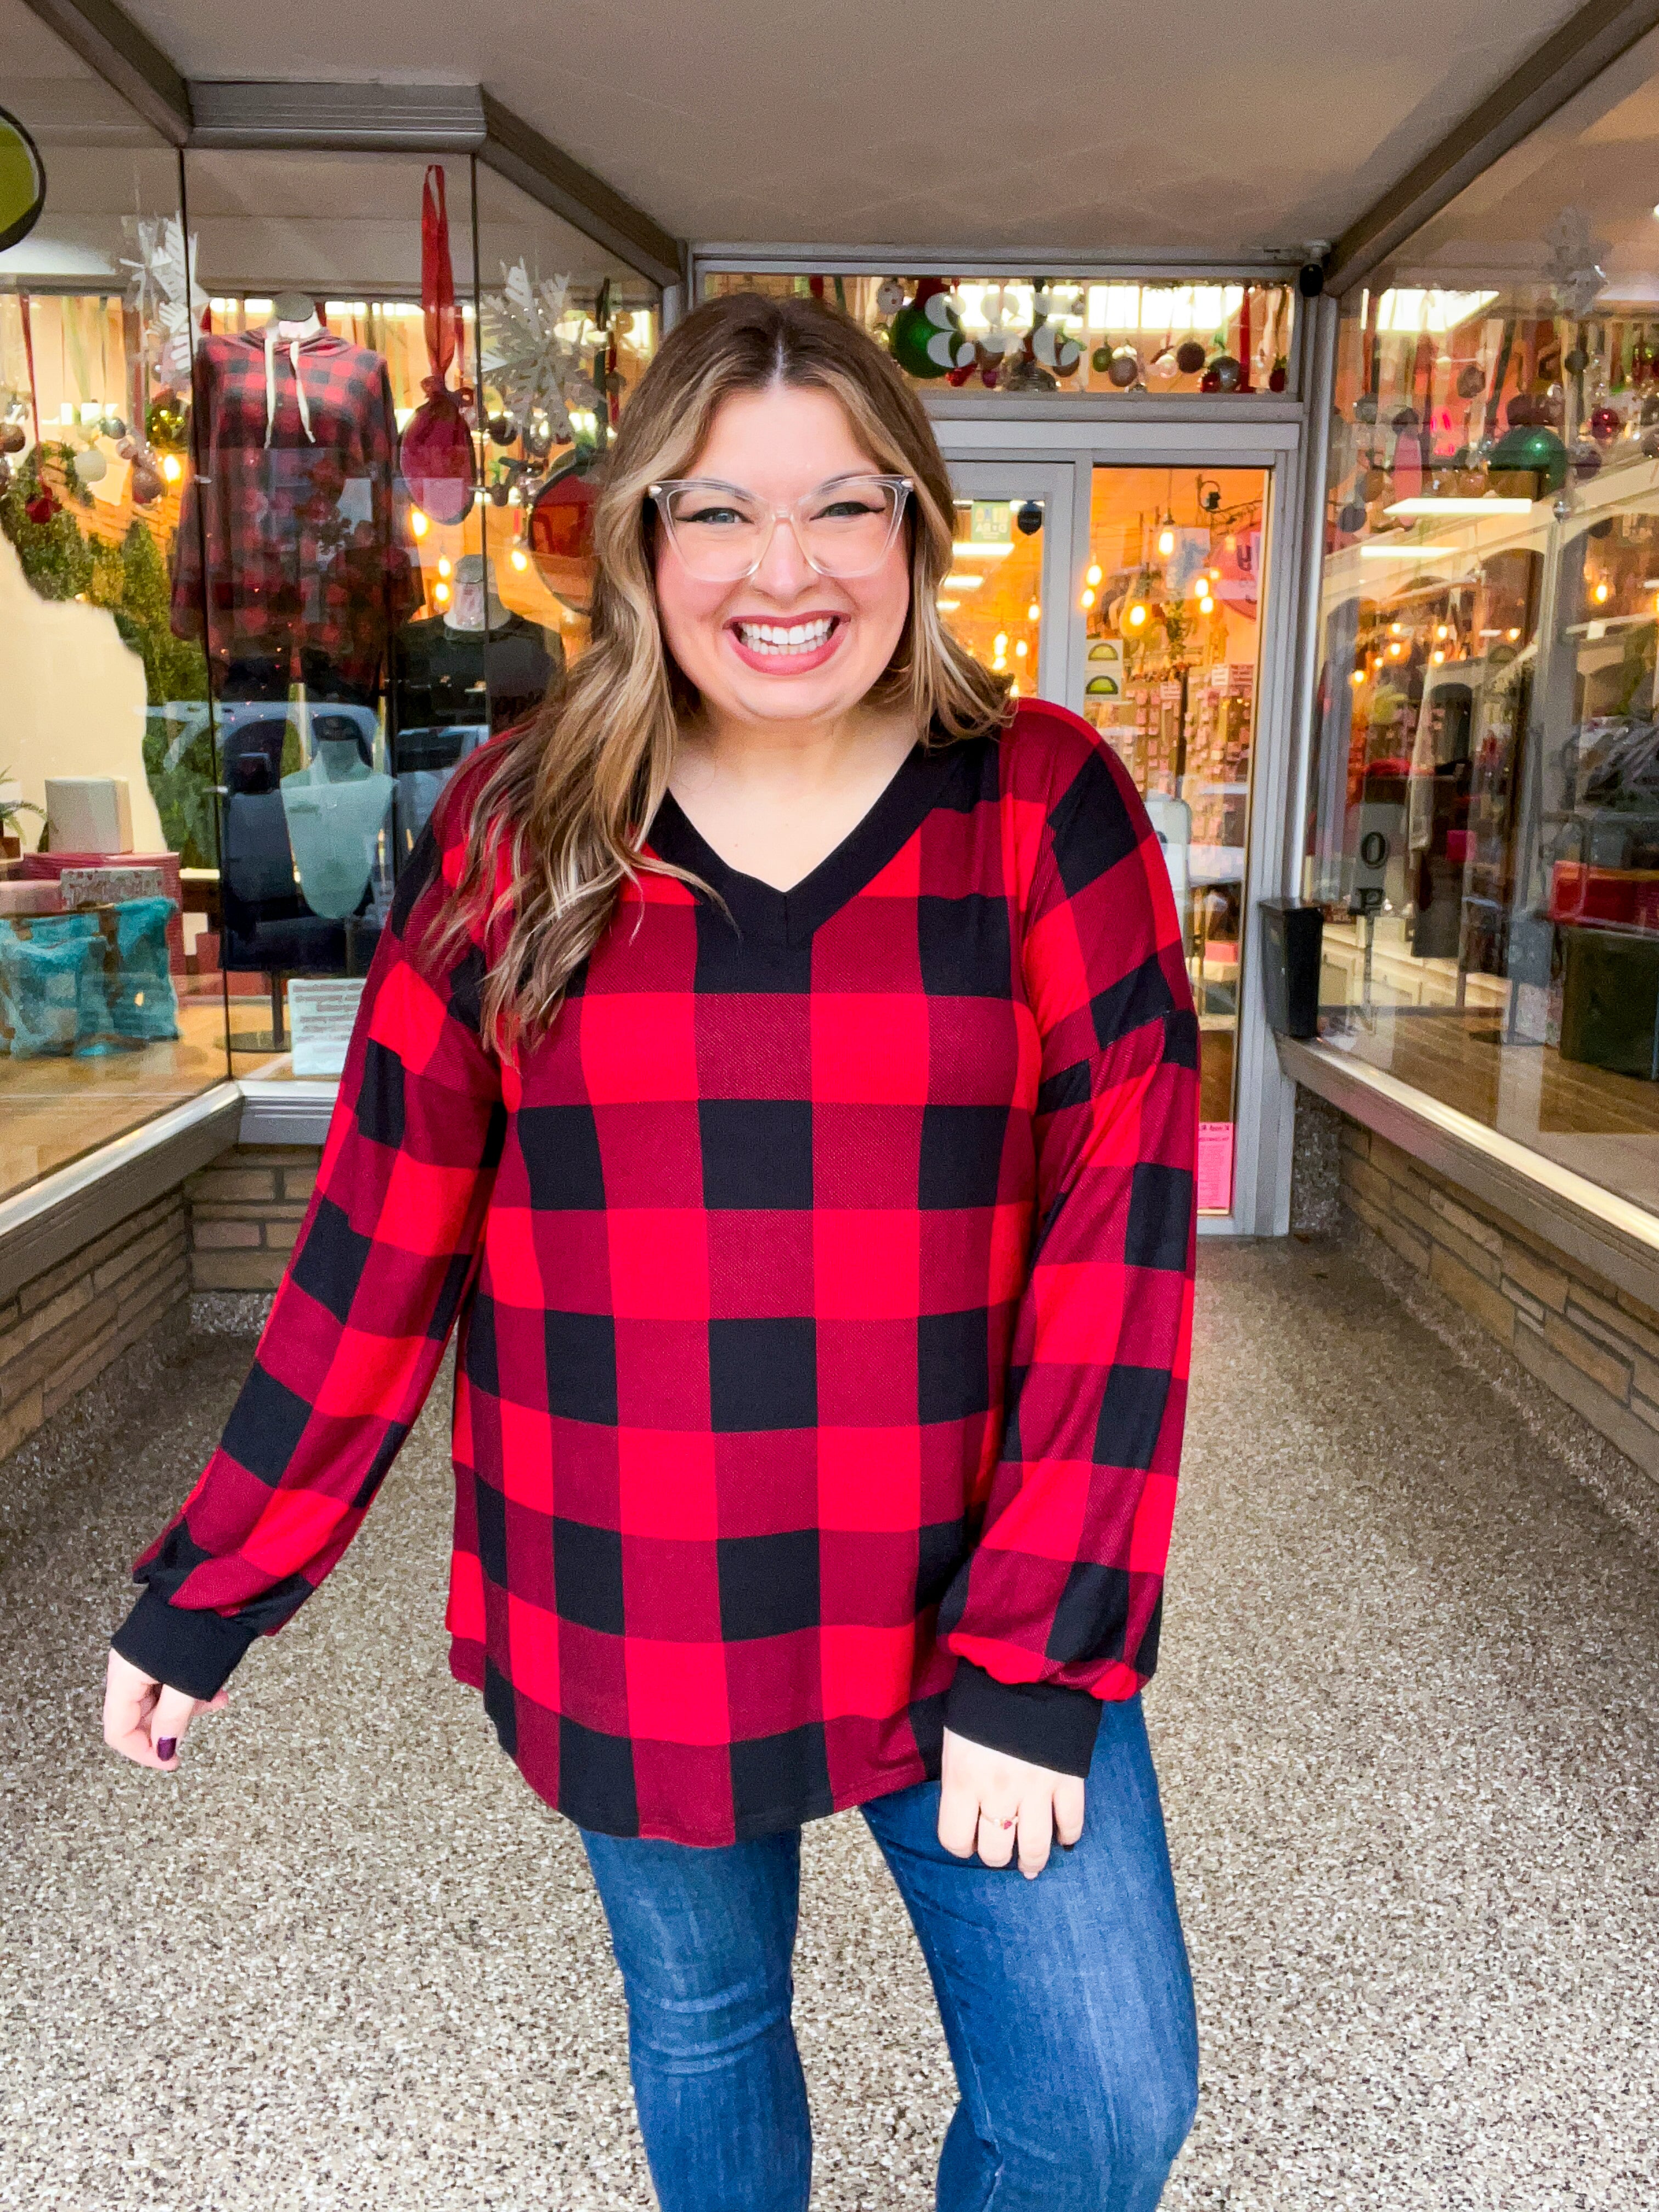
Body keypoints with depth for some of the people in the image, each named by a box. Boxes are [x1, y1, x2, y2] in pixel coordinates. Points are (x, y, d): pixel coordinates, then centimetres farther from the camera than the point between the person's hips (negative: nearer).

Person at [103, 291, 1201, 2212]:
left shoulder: (1045, 805, -7)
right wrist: (211, 1590, 1)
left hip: (972, 1607, 0)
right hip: (627, 1629, 1)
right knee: (701, 2028, 22)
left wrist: (1040, 1652, -14)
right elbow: (380, 1234, -1)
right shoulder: (513, 830, -4)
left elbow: (1120, 1222, -11)